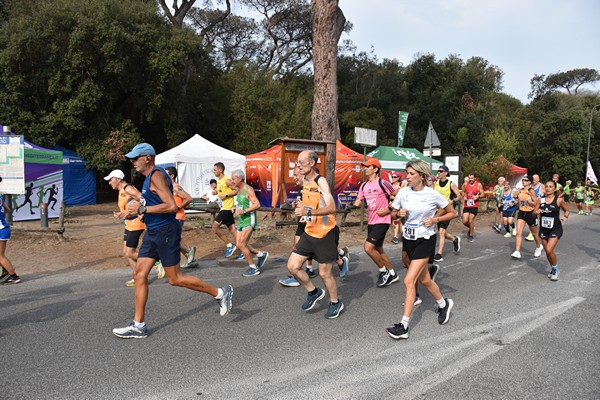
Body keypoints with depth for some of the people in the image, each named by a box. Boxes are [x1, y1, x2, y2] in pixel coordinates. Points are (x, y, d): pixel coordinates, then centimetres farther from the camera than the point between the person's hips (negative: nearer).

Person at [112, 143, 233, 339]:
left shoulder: (157, 176, -16)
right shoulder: (149, 176, 15)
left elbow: (172, 206, -26)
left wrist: (142, 209, -21)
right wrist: (140, 205, 12)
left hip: (165, 232, -10)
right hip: (152, 233, 10)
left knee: (175, 279, -1)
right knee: (139, 274, 5)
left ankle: (220, 293, 12)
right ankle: (138, 326, 11)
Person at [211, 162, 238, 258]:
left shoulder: (227, 180, -14)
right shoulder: (218, 180, 14)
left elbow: (237, 190, -17)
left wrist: (226, 195, -19)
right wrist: (215, 191, 9)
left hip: (227, 208, -10)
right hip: (224, 208, 10)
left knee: (215, 227, -9)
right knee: (232, 230, 9)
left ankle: (229, 245, 0)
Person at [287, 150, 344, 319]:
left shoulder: (321, 181, -18)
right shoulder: (305, 181, 8)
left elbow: (331, 207, -30)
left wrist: (309, 212, -41)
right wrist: (302, 205, 3)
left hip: (325, 234, -8)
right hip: (309, 233, 8)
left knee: (324, 273, 2)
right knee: (292, 266, 4)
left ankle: (336, 303, 27)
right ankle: (314, 292, 26)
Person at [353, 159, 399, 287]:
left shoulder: (382, 183, -12)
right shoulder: (364, 186, 9)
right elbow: (358, 202, 15)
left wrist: (388, 210, -13)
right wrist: (357, 203, -8)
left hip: (382, 221, -8)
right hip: (371, 222, 8)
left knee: (368, 247, -17)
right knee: (378, 250, 15)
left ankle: (384, 271, 4)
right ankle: (392, 275, 30)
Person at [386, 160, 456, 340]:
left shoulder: (433, 195, -12)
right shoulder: (403, 192, -2)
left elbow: (452, 213, 0)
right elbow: (393, 214, 9)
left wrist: (435, 219, -15)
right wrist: (399, 214, -13)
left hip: (425, 240, -5)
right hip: (408, 239, 5)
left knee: (409, 280, -13)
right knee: (424, 279, 18)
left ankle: (403, 326, -7)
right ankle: (444, 304, 46)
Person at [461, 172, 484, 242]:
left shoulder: (479, 185, -4)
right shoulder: (465, 184, 2)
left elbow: (482, 194, 1)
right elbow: (463, 192, 17)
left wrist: (477, 196, -19)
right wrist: (464, 196, -4)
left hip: (474, 205, -3)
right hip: (466, 205, 3)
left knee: (471, 221, -4)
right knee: (464, 221, -2)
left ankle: (471, 235, 14)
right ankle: (471, 228, 31)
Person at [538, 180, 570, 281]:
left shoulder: (559, 200, -8)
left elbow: (567, 210, 6)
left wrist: (565, 216, -14)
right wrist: (537, 211, -12)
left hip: (556, 229, -4)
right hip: (544, 229, 4)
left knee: (549, 250, -17)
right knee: (547, 251, 11)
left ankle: (555, 268, 9)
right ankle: (553, 269, 35)